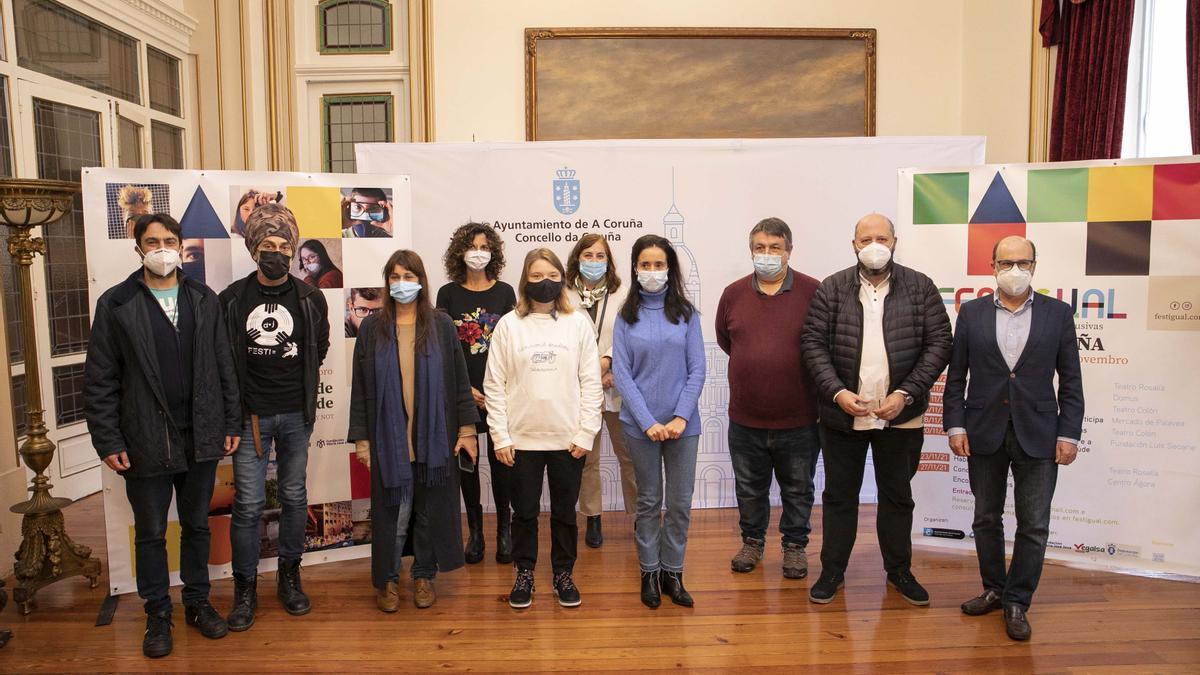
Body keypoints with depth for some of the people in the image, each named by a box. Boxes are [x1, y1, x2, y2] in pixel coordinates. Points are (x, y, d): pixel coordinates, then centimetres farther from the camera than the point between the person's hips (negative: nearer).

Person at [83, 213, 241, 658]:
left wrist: (231, 423, 3)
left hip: (201, 440, 2)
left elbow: (223, 367, 6)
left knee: (197, 526, 16)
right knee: (150, 534, 12)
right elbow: (100, 381, -5)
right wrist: (108, 441, -8)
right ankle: (158, 614, 28)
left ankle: (198, 602, 32)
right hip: (146, 445, -2)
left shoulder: (205, 300, 3)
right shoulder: (115, 304, -5)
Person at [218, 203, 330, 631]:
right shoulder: (233, 299, -2)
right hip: (250, 415, -1)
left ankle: (289, 576, 26)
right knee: (248, 503, 0)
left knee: (294, 497, 11)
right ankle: (245, 588, 15)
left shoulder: (310, 300, 1)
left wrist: (305, 390, 9)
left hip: (295, 414, 2)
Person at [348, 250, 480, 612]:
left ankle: (424, 576, 25)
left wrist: (466, 427, -1)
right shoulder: (372, 328, 3)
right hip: (388, 437, 0)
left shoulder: (441, 326, 3)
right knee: (392, 511, 4)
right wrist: (360, 437, 1)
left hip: (433, 437, 0)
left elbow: (459, 379, 4)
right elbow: (360, 387, 4)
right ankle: (387, 579, 22)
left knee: (431, 509, 9)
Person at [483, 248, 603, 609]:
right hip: (522, 438, 0)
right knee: (524, 511, 11)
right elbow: (494, 384, 0)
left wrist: (585, 433, -6)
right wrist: (500, 436, -5)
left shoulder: (578, 323, 1)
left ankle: (564, 573, 29)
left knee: (565, 511, 12)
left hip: (568, 438, 0)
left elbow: (591, 383, 0)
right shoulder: (509, 324, 0)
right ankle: (524, 573, 28)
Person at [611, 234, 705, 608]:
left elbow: (697, 369, -1)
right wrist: (648, 422, -11)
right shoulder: (626, 316, 1)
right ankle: (649, 572, 23)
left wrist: (681, 417, -11)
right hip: (641, 424, 0)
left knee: (680, 503, 6)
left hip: (683, 422, 1)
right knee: (649, 501, 10)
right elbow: (621, 373, -3)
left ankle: (672, 572, 21)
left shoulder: (686, 313, 2)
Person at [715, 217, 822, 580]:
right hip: (745, 418, 2)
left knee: (798, 490, 14)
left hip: (799, 418, -2)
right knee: (750, 489, 17)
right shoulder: (733, 293, 0)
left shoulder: (814, 292, -9)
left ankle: (795, 545, 33)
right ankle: (752, 541, 37)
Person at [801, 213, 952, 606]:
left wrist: (906, 393, -13)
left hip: (901, 415, 0)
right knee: (839, 495, 11)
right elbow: (813, 343, -3)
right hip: (842, 414, 0)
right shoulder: (832, 289, -1)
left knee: (897, 496, 15)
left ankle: (899, 570, 32)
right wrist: (837, 392, -15)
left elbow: (939, 343, -3)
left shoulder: (920, 287, -1)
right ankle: (832, 570, 25)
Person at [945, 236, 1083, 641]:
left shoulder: (1057, 314, 2)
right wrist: (955, 426, -4)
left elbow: (1070, 381, 2)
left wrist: (1069, 434, -3)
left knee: (1033, 525, 4)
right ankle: (994, 589, 30)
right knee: (986, 519, 12)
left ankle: (1016, 603, 18)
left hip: (1037, 436, -1)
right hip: (984, 434, 1)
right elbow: (956, 377, 3)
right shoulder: (971, 313, 3)